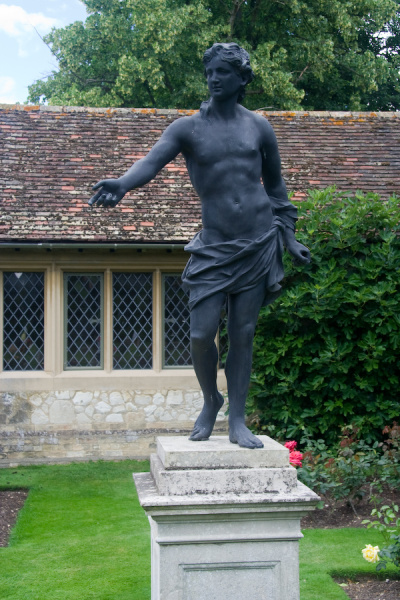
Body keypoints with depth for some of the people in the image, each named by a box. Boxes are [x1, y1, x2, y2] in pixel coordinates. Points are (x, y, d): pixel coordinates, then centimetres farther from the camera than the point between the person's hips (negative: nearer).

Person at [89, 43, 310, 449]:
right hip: (214, 247, -1)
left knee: (243, 332, 4)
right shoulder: (188, 128, 1)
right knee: (201, 332, -8)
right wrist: (122, 183, -39)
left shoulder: (258, 126, 9)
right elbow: (153, 160, -17)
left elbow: (275, 184, 18)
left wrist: (289, 237, 16)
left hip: (259, 244, 1)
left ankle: (237, 420, 12)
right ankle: (210, 401, 20)